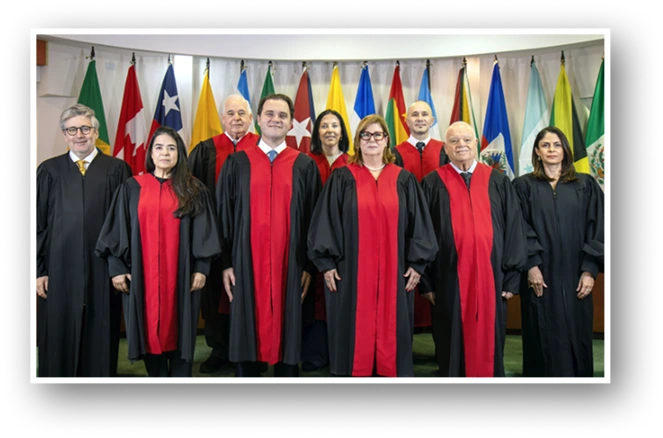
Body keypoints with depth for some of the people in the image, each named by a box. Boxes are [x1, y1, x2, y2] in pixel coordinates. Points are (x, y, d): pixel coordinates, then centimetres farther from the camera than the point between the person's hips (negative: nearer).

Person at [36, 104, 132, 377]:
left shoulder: (117, 170, 3)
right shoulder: (49, 170, 7)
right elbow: (37, 223, 5)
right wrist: (38, 270, -1)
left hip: (102, 271, -1)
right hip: (60, 271, 1)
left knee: (100, 343, 8)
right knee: (59, 342, 9)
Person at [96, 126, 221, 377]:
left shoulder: (194, 190, 5)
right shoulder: (132, 188, 7)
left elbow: (204, 233, 2)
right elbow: (116, 231, 5)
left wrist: (201, 268, -6)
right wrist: (116, 268, -3)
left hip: (181, 276, -1)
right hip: (141, 276, 1)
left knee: (180, 333, 4)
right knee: (150, 332, 6)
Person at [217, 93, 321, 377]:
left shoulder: (305, 166, 5)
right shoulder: (237, 163, 5)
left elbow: (313, 218, 4)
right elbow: (223, 215, 4)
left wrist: (309, 266, -1)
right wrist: (225, 263, -2)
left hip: (290, 267, 0)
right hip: (246, 265, 0)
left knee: (287, 338, 8)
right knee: (247, 338, 7)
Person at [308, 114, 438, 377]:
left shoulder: (404, 180, 8)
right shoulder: (342, 178, 4)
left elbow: (418, 224, 6)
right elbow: (325, 222, 0)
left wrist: (417, 263, -1)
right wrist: (327, 263, -7)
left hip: (394, 273, 2)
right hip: (351, 272, -1)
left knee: (391, 332, 7)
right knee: (355, 333, 4)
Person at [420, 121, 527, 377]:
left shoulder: (499, 182, 6)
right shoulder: (432, 184, 2)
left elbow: (514, 230, 5)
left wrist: (511, 278, -1)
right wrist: (426, 282, -4)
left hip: (491, 279, 1)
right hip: (449, 282, -1)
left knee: (488, 346, 11)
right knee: (453, 350, 9)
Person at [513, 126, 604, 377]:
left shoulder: (586, 185, 8)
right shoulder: (523, 186, 3)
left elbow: (596, 229, 3)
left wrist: (590, 270, -6)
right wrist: (531, 265, -13)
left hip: (574, 276, 2)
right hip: (540, 275, -1)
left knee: (576, 338, 7)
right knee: (544, 340, 3)